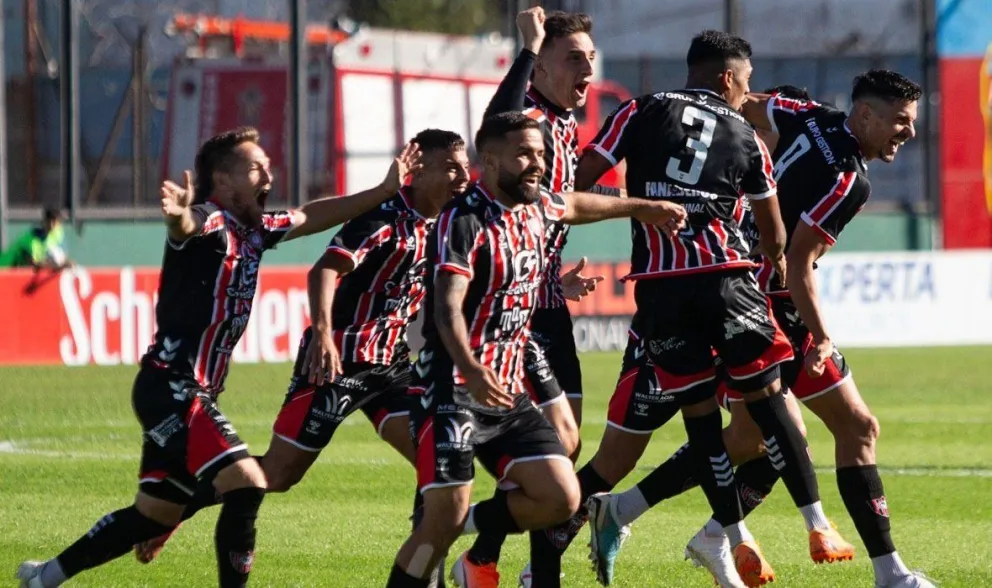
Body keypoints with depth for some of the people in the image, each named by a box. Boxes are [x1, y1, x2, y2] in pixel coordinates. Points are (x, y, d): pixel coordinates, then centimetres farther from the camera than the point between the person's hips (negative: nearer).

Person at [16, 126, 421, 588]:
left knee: (155, 514, 16)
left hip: (192, 395, 10)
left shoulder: (253, 230, 10)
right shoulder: (209, 223, -16)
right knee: (247, 484, -20)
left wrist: (385, 191, 20)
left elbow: (314, 216, 24)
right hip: (171, 390, -10)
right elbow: (187, 226, -40)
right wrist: (180, 218, -64)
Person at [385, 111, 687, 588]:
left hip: (507, 391, 8)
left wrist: (642, 208, 46)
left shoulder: (536, 206, 8)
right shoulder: (464, 221, -16)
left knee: (561, 498, -4)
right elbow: (447, 308, -27)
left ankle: (468, 529, 14)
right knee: (445, 517, -14)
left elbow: (575, 206, 33)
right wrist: (471, 370, -43)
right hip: (452, 389, -8)